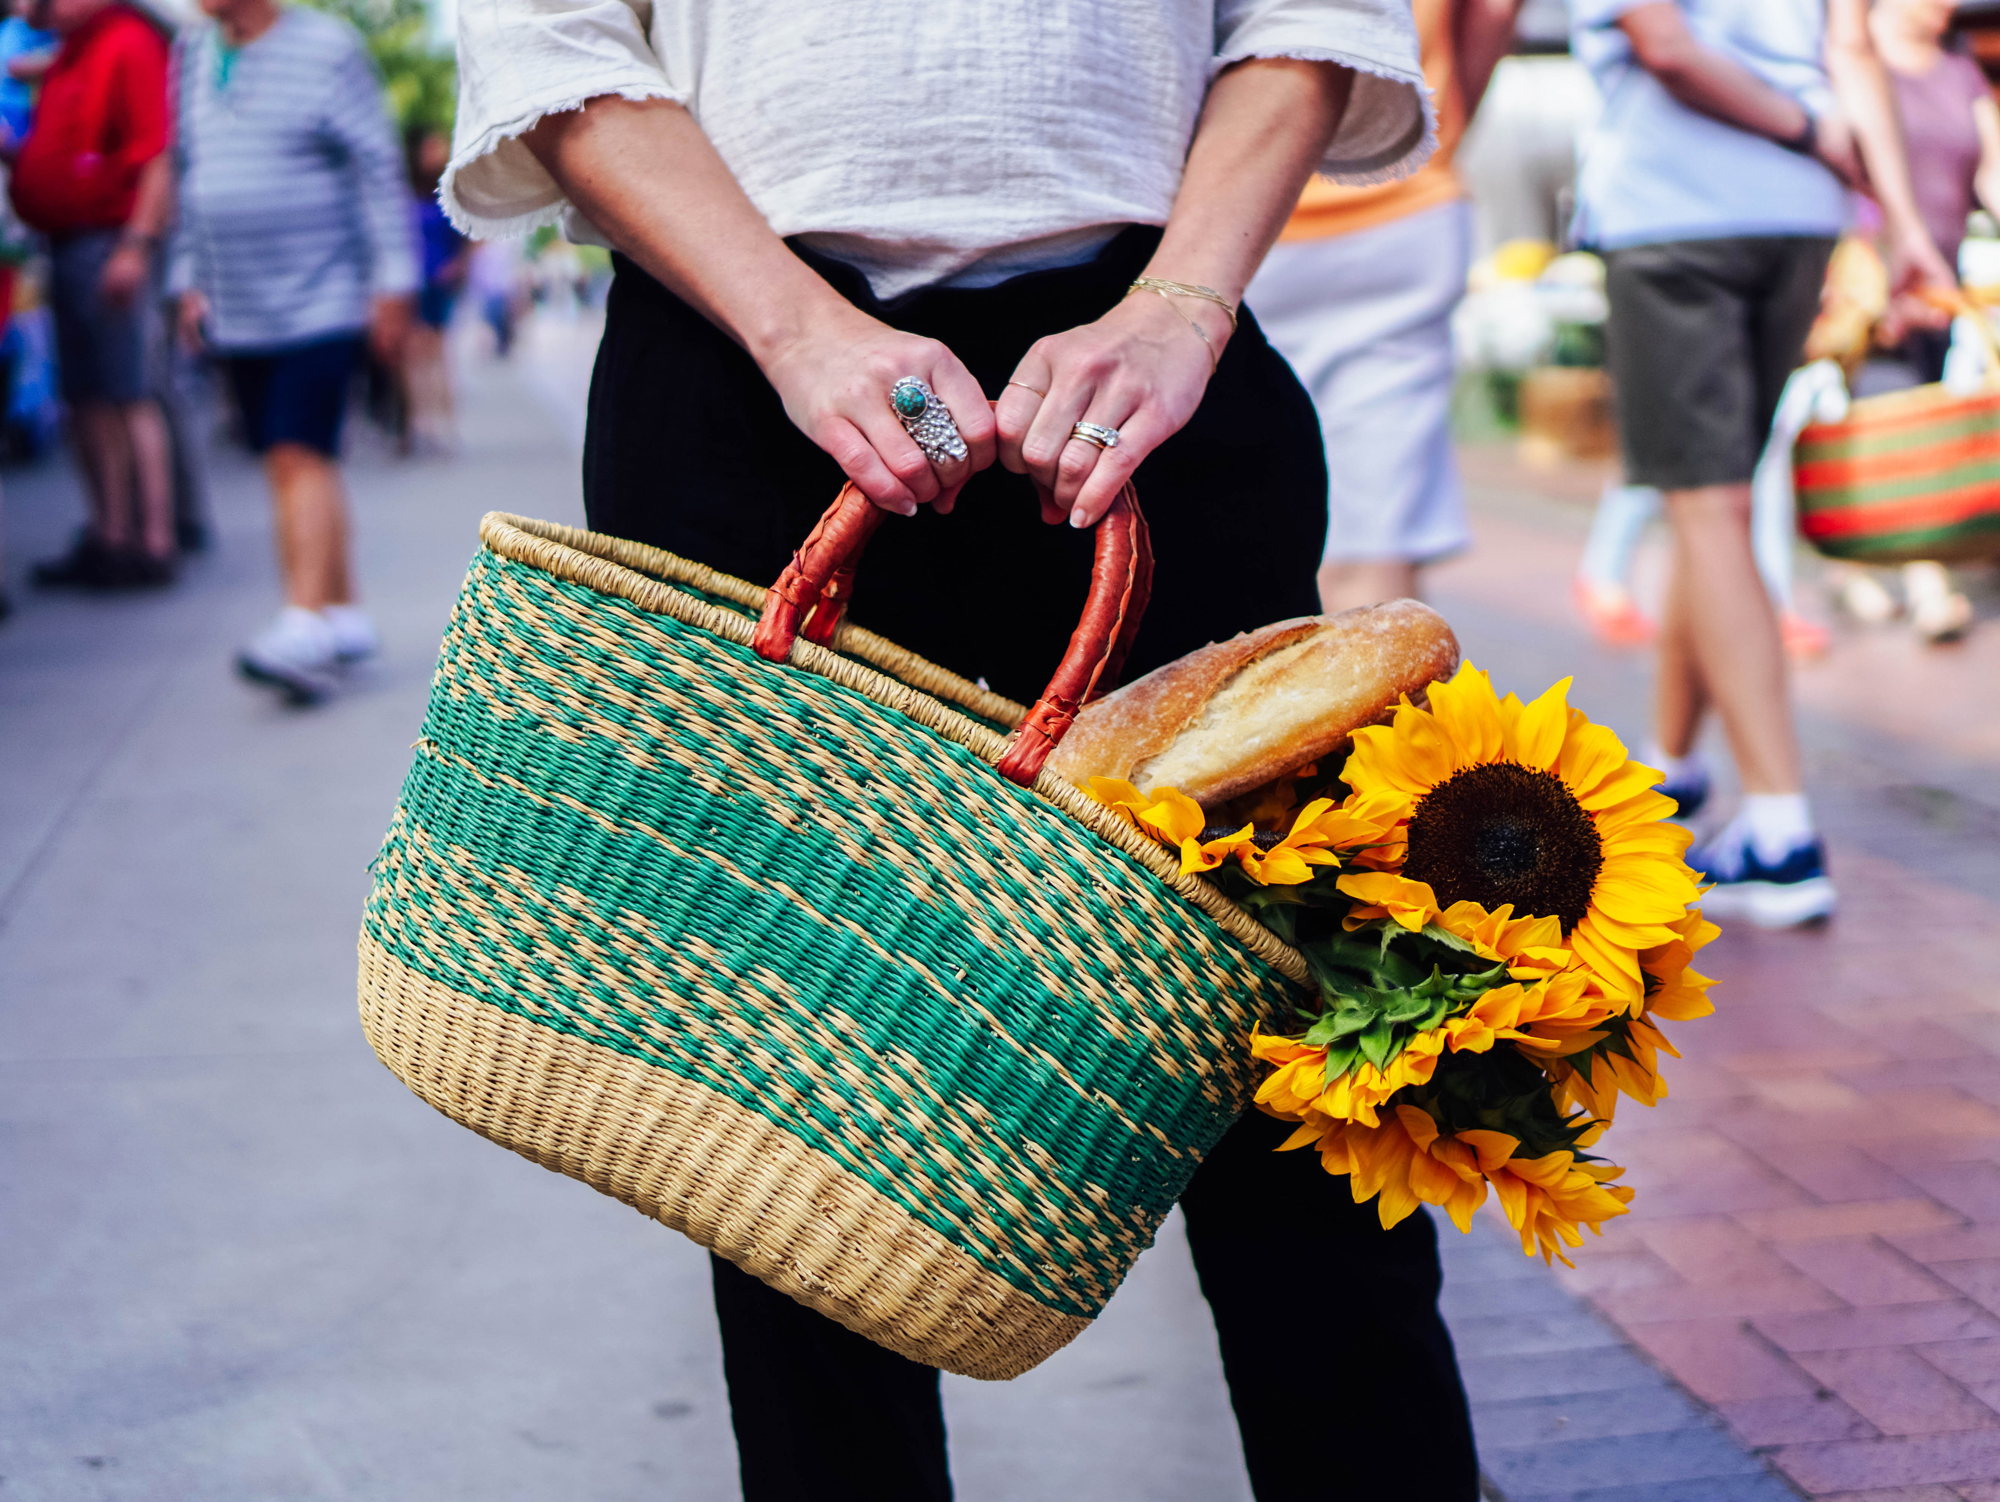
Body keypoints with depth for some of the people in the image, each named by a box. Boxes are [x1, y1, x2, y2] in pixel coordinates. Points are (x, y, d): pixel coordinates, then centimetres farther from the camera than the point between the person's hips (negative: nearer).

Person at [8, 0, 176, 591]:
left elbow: (160, 154, -17)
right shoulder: (67, 57, 19)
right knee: (87, 401, 10)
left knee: (127, 398, -8)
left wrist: (136, 243, -23)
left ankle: (154, 543, -6)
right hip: (66, 246, 9)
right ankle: (109, 536, 15)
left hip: (108, 243, -9)